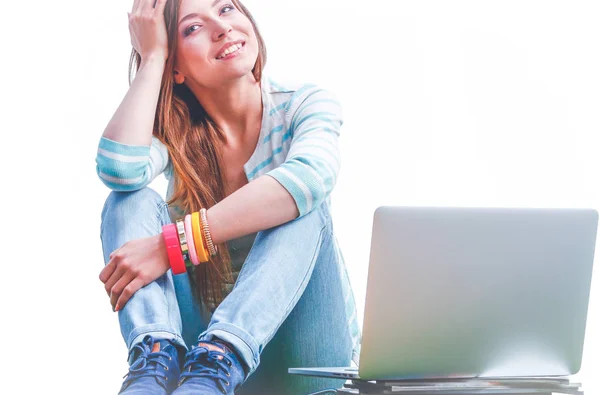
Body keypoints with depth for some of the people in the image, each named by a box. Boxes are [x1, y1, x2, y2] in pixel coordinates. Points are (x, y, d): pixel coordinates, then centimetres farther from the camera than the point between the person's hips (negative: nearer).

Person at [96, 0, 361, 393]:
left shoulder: (304, 105, -5)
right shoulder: (174, 130, 2)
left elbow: (310, 177, -29)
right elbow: (119, 169, -23)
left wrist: (174, 245, -36)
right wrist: (152, 56, -12)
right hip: (204, 335, 2)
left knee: (300, 206, -26)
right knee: (133, 201, -15)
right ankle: (156, 359, -42)